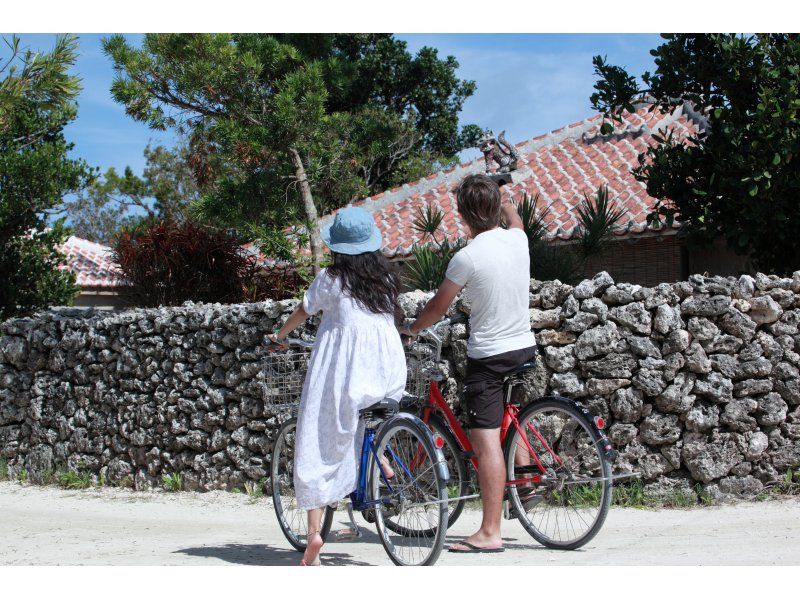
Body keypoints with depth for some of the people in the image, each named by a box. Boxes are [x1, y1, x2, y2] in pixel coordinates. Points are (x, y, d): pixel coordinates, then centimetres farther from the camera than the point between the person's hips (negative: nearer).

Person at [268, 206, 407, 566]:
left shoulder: (331, 279, 1)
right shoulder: (388, 278, 10)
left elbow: (303, 312, 14)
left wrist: (280, 336, 33)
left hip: (343, 363, -4)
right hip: (387, 366, 4)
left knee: (320, 444, 4)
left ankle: (314, 531, -3)